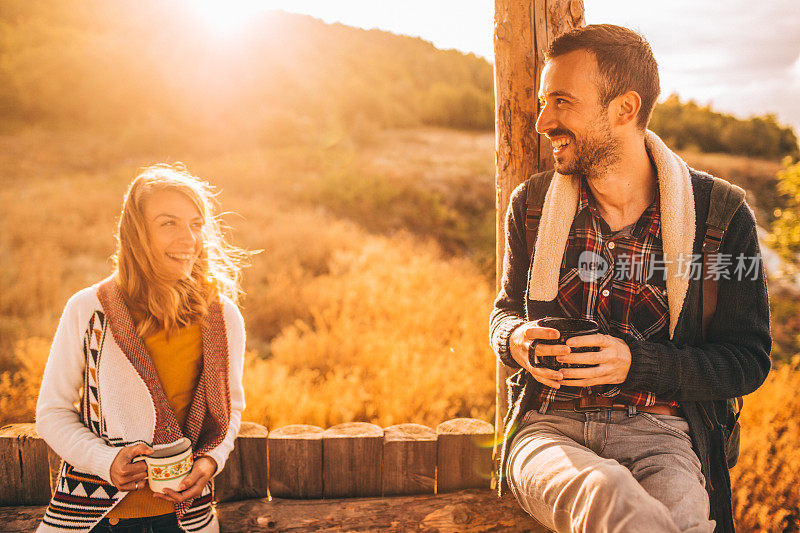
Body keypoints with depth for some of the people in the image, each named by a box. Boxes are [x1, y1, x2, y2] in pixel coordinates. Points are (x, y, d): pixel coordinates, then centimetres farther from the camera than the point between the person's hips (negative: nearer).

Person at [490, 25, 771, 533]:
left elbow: (748, 360, 3)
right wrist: (516, 339, -5)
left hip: (659, 433, 0)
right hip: (547, 429, 1)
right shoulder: (531, 205, 7)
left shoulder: (721, 217, 0)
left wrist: (636, 363, -13)